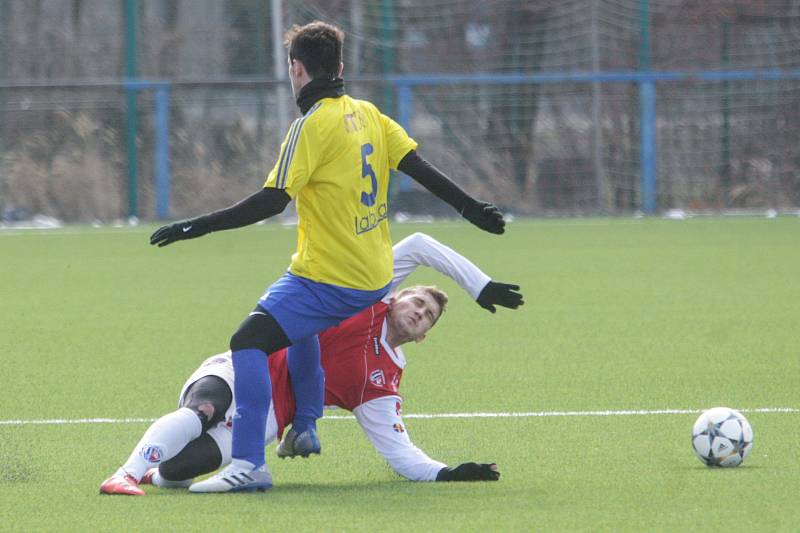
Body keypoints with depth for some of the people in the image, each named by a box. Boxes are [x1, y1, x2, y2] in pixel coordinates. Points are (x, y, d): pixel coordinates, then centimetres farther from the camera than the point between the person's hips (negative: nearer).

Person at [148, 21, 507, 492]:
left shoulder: (313, 125, -15)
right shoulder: (367, 114, 8)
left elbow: (271, 201, -20)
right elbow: (420, 167, 11)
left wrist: (198, 226, -18)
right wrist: (470, 207, 24)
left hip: (330, 280, -9)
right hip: (375, 275, 9)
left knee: (250, 341, -15)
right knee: (300, 324, 35)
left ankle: (249, 464, -27)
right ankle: (305, 430, 42)